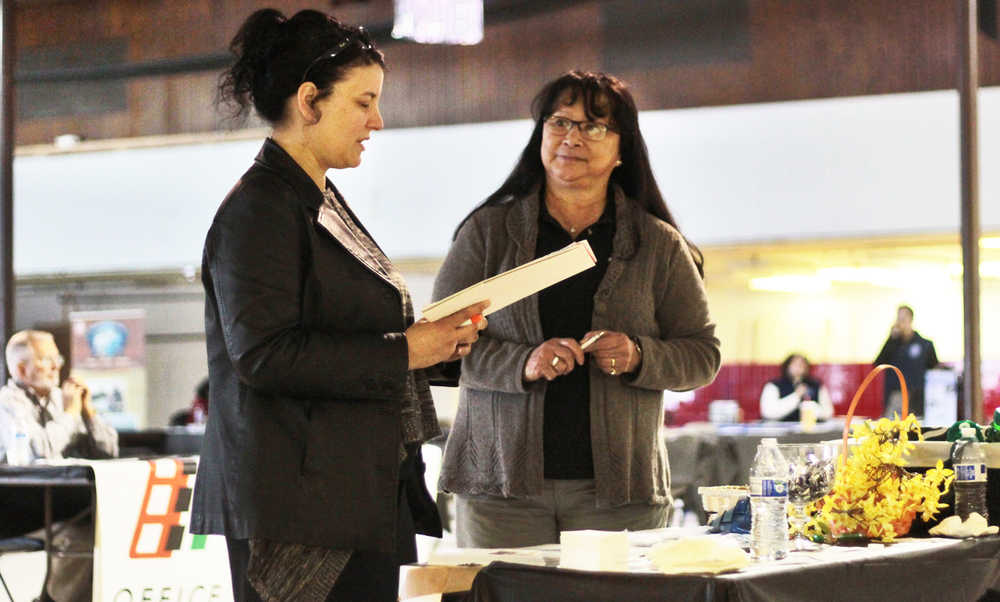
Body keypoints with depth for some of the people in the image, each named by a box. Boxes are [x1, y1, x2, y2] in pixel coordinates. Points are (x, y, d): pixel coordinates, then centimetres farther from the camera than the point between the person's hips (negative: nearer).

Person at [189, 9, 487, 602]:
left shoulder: (324, 202, 20)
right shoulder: (259, 209, -10)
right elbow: (262, 354, -20)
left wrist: (435, 340, 10)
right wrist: (401, 353, -16)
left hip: (365, 497, 10)